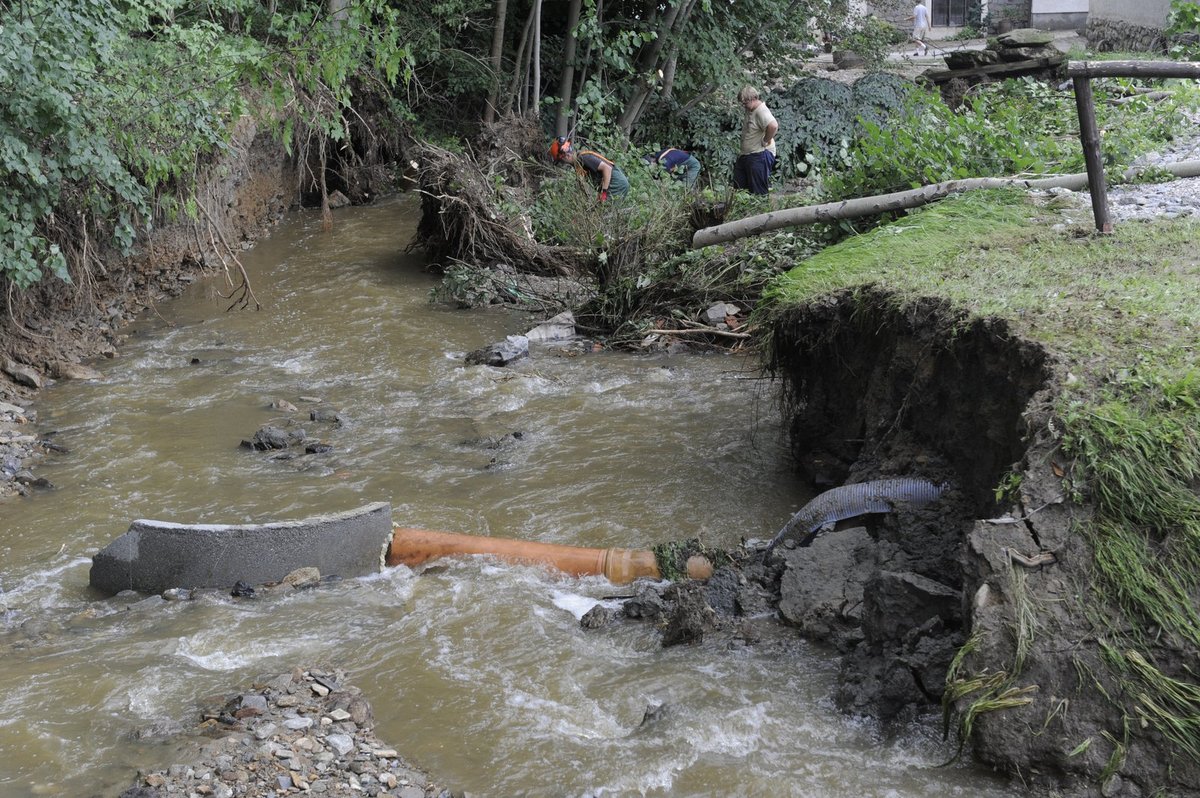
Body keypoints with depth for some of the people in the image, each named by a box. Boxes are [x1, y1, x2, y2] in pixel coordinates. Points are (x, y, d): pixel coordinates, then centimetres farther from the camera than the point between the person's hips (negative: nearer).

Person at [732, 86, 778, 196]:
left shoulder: (762, 111, -19)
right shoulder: (749, 110, 12)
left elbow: (773, 126, -37)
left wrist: (765, 141, -25)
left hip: (760, 156, -10)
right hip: (745, 155, 10)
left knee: (758, 191, -4)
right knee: (738, 188, 14)